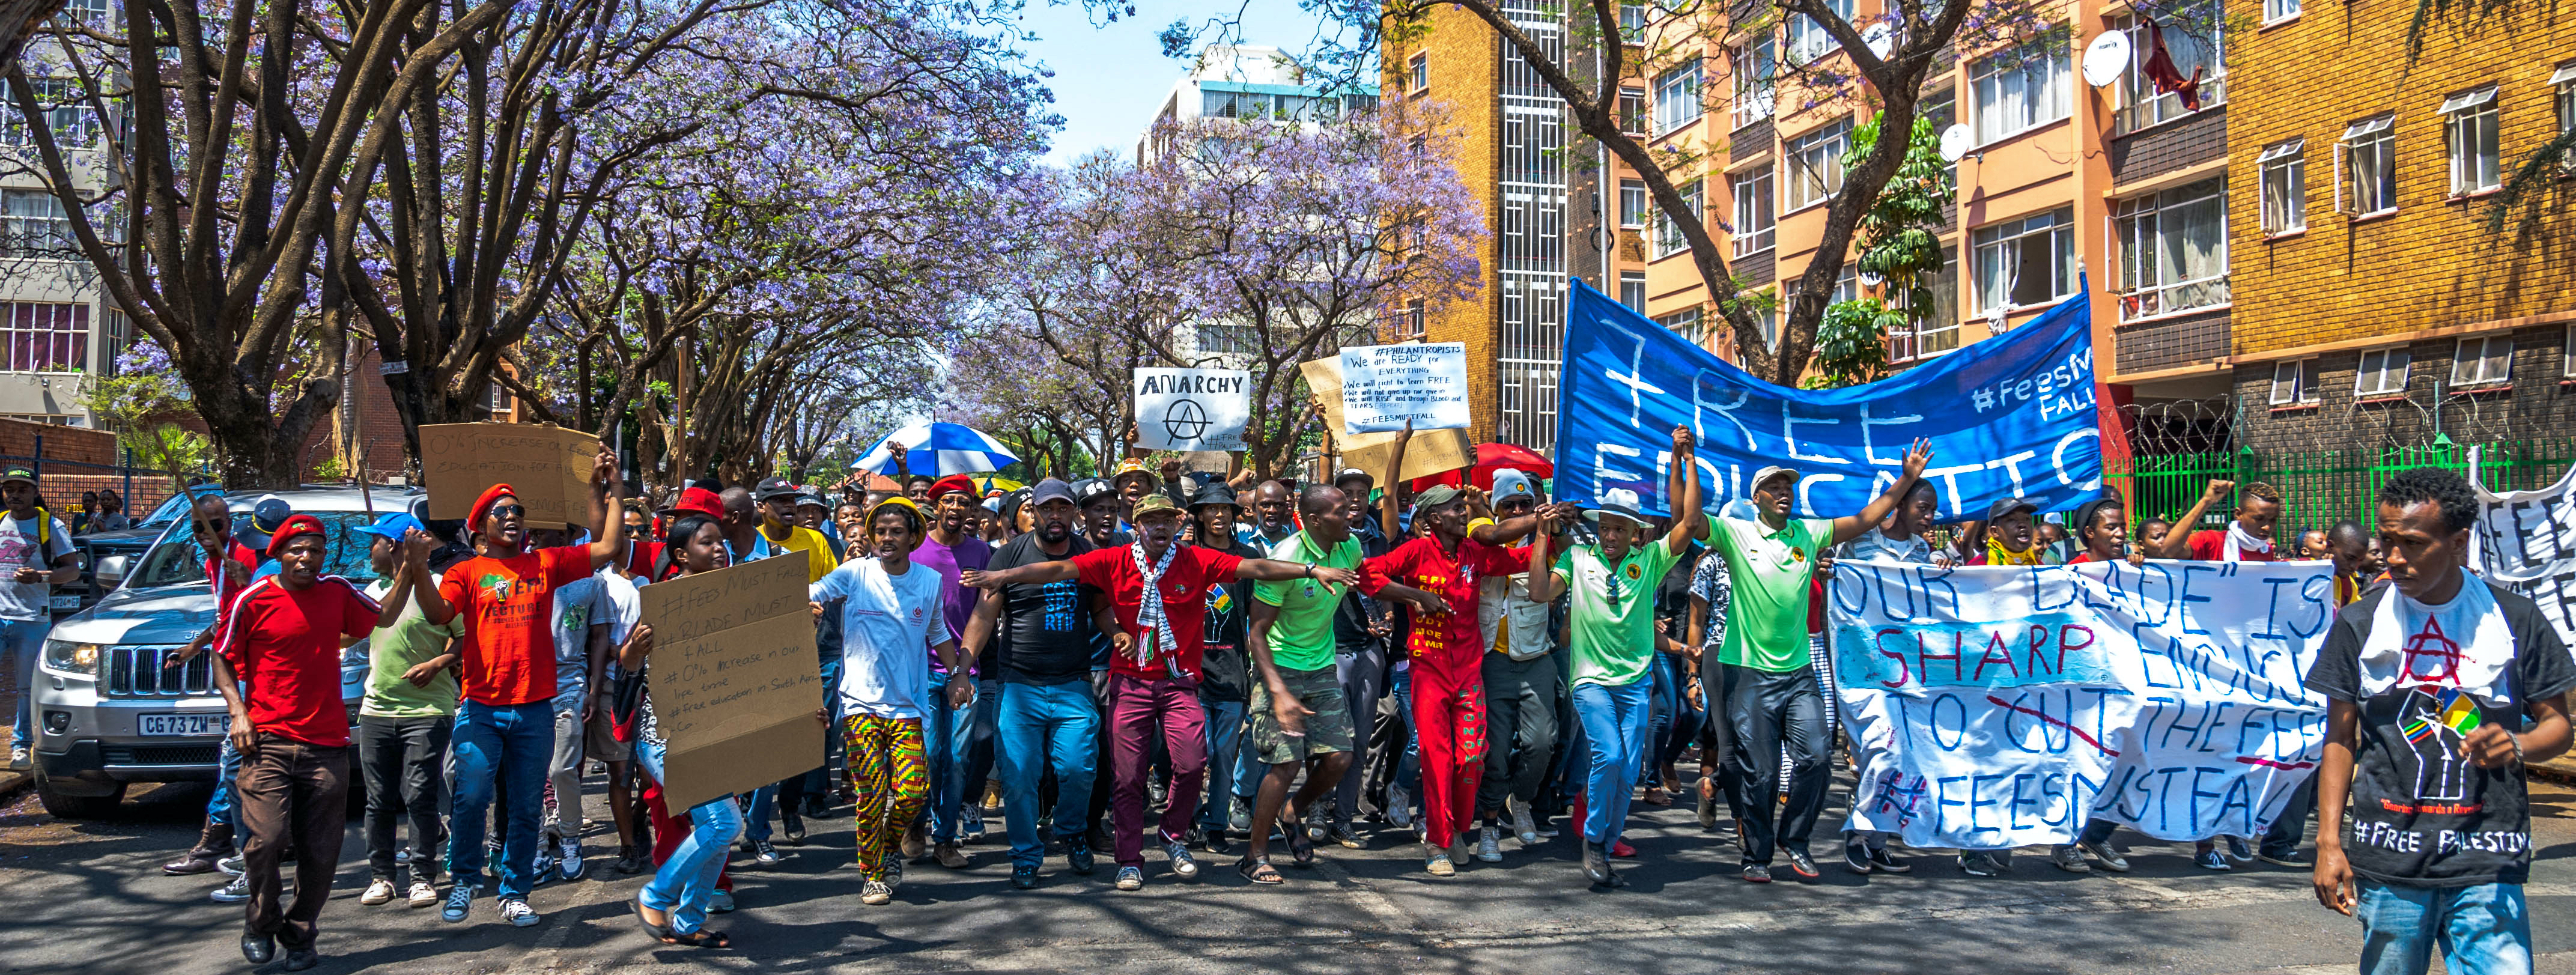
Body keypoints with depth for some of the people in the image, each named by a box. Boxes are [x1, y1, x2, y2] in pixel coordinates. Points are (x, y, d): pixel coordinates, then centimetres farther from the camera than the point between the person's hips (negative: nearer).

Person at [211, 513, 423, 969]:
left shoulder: (337, 592, 8)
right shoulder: (254, 600, -1)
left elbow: (384, 617, 25)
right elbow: (222, 657, 8)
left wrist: (410, 568, 15)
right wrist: (238, 711, -4)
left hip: (326, 743, 3)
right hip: (267, 741, -3)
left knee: (321, 854, 4)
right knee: (266, 841, -14)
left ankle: (300, 936, 24)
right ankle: (260, 924, 13)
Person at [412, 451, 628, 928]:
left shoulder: (546, 564, 11)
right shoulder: (466, 573, 6)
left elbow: (610, 546, 9)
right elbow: (437, 614, -10)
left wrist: (610, 487, 8)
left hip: (535, 709, 2)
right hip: (481, 708, -2)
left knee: (527, 807, 6)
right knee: (471, 798, -9)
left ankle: (515, 894, 17)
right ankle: (463, 881, 13)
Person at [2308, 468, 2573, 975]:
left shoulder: (2515, 620, 3)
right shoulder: (2359, 624, 4)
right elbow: (2340, 739, 7)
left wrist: (2517, 746, -14)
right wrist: (2328, 842, 1)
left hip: (2488, 862, -1)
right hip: (2389, 859, 1)